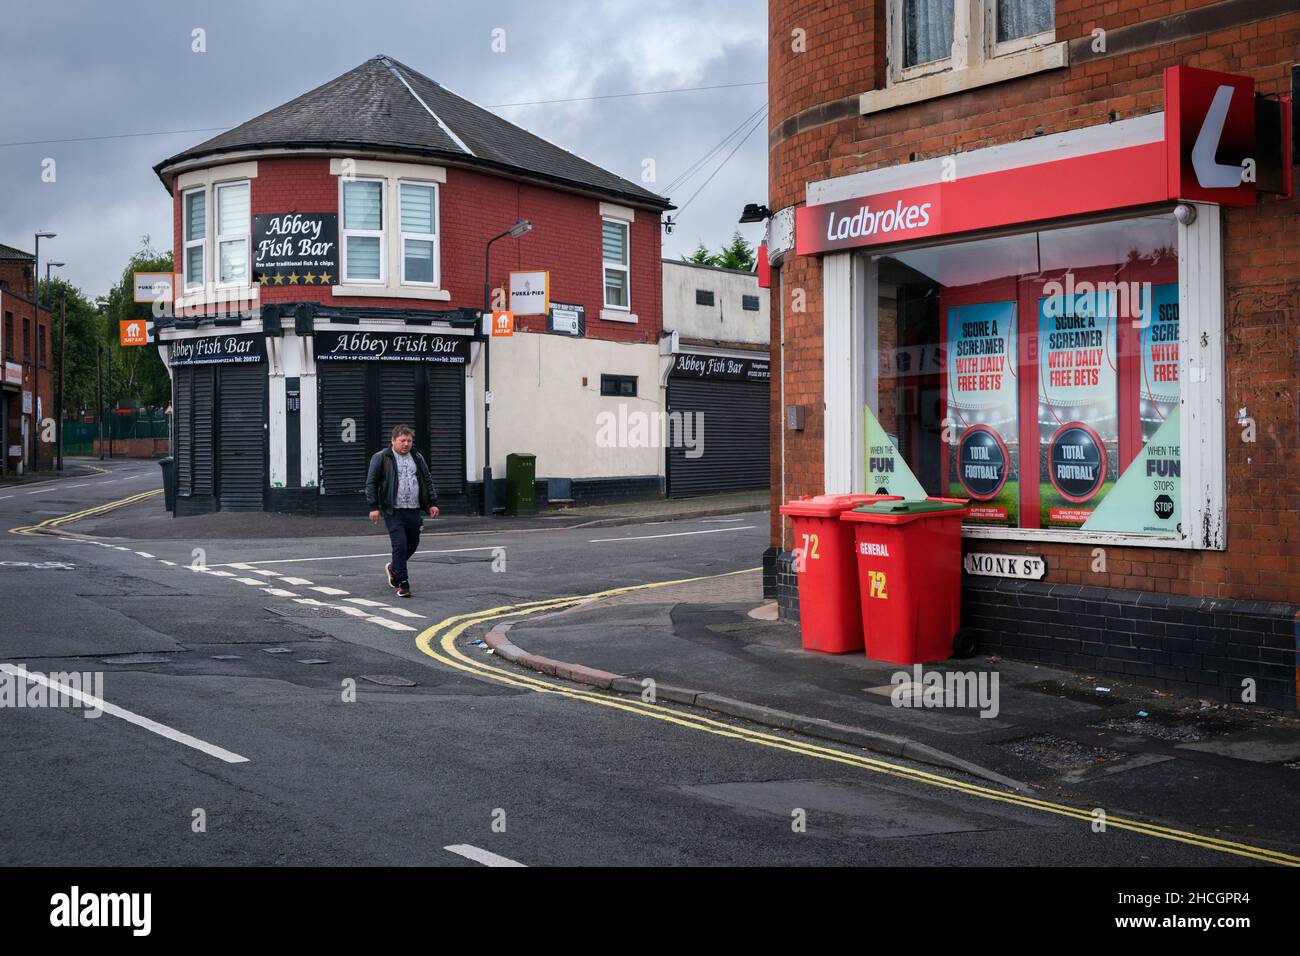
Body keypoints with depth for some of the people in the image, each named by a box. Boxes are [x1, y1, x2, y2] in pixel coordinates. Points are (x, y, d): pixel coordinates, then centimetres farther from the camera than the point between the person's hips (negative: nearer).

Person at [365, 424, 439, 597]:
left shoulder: (418, 458, 14)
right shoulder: (381, 458, -2)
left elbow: (428, 481, 19)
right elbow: (371, 483, -3)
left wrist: (432, 503, 11)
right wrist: (374, 507, -10)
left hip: (414, 510, 5)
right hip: (393, 511, -5)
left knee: (413, 544, 13)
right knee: (400, 546, -10)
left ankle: (393, 568, 39)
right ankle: (402, 584, -4)